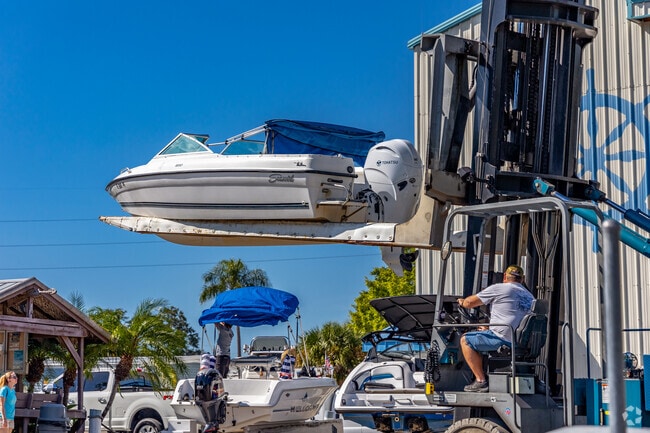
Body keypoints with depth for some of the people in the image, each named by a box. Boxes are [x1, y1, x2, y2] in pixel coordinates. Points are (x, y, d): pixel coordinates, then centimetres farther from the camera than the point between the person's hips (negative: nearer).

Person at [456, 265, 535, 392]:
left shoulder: (498, 288, -1)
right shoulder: (530, 297, 19)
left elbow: (470, 302, 2)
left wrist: (462, 302, 27)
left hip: (504, 338, -8)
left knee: (465, 340, 6)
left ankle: (481, 381, 0)